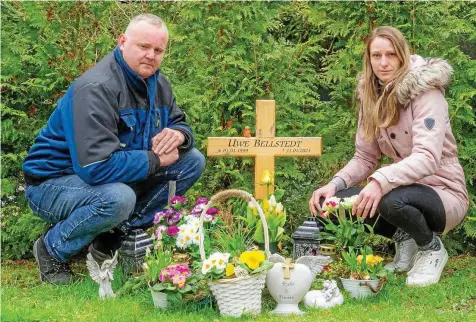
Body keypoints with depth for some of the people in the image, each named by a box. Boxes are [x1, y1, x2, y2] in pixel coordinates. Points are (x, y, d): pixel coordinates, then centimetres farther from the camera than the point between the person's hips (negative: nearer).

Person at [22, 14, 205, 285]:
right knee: (118, 198, -41)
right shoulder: (96, 89, -27)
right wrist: (156, 159, -24)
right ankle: (52, 249, -11)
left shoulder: (158, 84, 1)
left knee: (193, 161, -2)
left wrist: (178, 135, -15)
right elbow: (96, 168, -34)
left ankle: (117, 236, 3)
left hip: (118, 177, 9)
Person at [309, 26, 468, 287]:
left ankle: (432, 250, -5)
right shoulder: (372, 97, 4)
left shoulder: (426, 92, -17)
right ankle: (404, 239, 8)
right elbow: (364, 158, 5)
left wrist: (381, 181, -45)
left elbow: (427, 158, -30)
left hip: (443, 194, -6)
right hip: (406, 188, 7)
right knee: (333, 201, -14)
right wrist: (334, 184, -14)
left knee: (392, 201, -38)